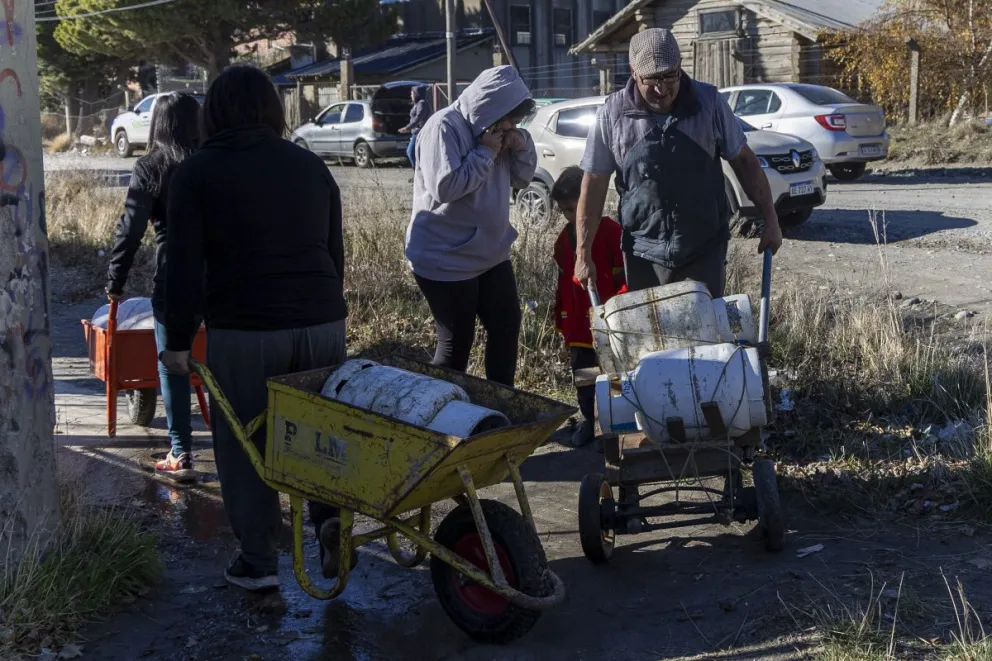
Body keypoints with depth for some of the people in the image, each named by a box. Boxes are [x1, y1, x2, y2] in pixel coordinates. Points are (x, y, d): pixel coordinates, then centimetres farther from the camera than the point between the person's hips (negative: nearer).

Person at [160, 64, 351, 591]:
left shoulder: (196, 173, 0)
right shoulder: (311, 166, 12)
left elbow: (185, 266, -5)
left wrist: (178, 341, 1)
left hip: (243, 331, -3)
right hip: (321, 322, 4)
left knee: (243, 445, 9)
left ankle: (258, 562, 14)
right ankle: (331, 511, -3)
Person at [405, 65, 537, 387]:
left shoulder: (496, 128, 6)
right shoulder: (444, 127, -19)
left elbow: (522, 178, 13)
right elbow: (445, 188, -28)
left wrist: (522, 146, -7)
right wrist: (485, 153, -22)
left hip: (492, 254, 9)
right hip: (447, 260, -9)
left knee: (507, 326, 15)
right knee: (456, 341, -2)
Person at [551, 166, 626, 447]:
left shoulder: (611, 231, -11)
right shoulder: (564, 238, 10)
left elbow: (625, 278, -10)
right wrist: (561, 319, 12)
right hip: (578, 327, 6)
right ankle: (588, 421, 27)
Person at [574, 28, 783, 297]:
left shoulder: (710, 103, -3)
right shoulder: (613, 114, -5)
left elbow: (744, 161, 6)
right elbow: (594, 184, -1)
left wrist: (770, 219, 2)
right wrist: (583, 254, -3)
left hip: (705, 251, 0)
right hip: (644, 255, 0)